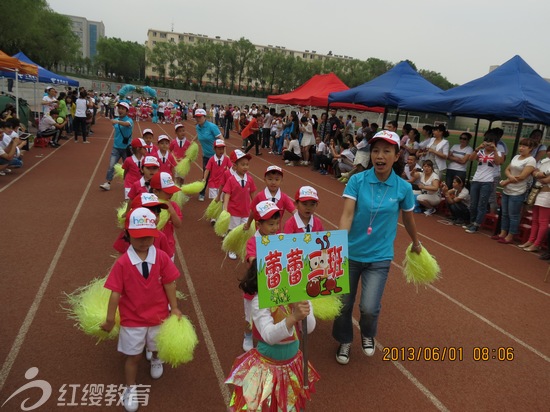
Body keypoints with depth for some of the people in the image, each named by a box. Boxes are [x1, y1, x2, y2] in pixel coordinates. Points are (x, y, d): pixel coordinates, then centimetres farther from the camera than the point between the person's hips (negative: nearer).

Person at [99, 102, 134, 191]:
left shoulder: (129, 120, -13)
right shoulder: (116, 120, 4)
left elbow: (127, 124, -39)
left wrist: (117, 122, -57)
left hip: (126, 148, -4)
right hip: (116, 147, 4)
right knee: (111, 165, -7)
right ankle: (108, 183, -7)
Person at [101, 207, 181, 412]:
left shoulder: (162, 257, -16)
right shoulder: (122, 263, -20)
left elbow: (169, 284, -9)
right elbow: (116, 292, -15)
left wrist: (174, 308, -3)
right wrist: (110, 319, -8)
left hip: (159, 315, 2)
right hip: (132, 318, -2)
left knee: (157, 347, 28)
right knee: (133, 355, 13)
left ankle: (156, 360, 63)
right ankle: (131, 389, 37)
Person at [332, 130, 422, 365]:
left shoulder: (403, 188, -7)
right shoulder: (357, 180, -11)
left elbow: (408, 220, 10)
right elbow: (347, 214, -19)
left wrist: (416, 243, 25)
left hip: (379, 257, 0)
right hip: (351, 253, 0)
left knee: (369, 308, -9)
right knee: (343, 304, 10)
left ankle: (367, 335, 29)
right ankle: (344, 342, 41)